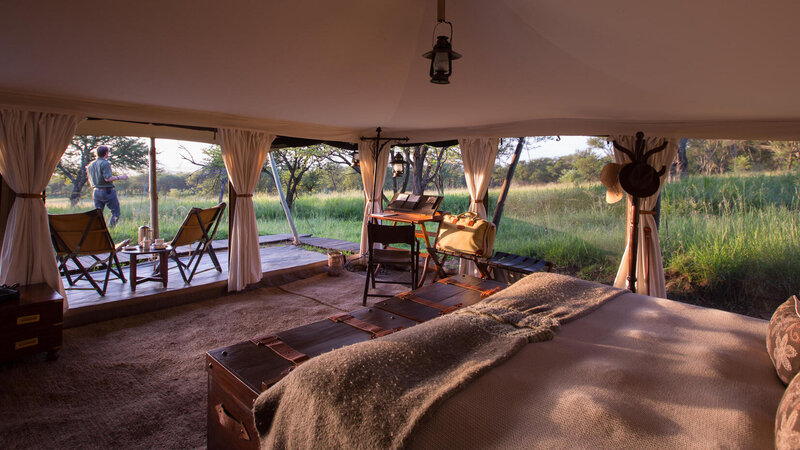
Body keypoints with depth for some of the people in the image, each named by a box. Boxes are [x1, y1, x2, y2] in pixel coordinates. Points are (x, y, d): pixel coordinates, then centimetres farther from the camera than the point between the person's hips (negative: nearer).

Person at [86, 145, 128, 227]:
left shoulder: (91, 165, 13)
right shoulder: (105, 163, -12)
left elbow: (90, 181, 17)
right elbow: (108, 178, -21)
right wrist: (119, 177, -10)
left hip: (96, 192, 7)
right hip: (107, 191, -7)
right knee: (116, 212, 1)